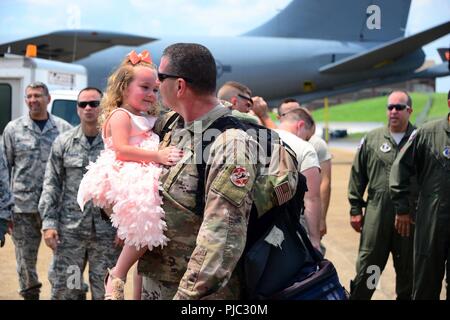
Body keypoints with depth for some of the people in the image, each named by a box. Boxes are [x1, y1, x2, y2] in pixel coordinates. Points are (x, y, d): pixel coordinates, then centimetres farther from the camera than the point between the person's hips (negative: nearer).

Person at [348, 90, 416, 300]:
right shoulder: (372, 139, 7)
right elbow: (357, 175, 8)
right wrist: (355, 209, 5)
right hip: (376, 213, 1)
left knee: (407, 267, 10)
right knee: (367, 265, 4)